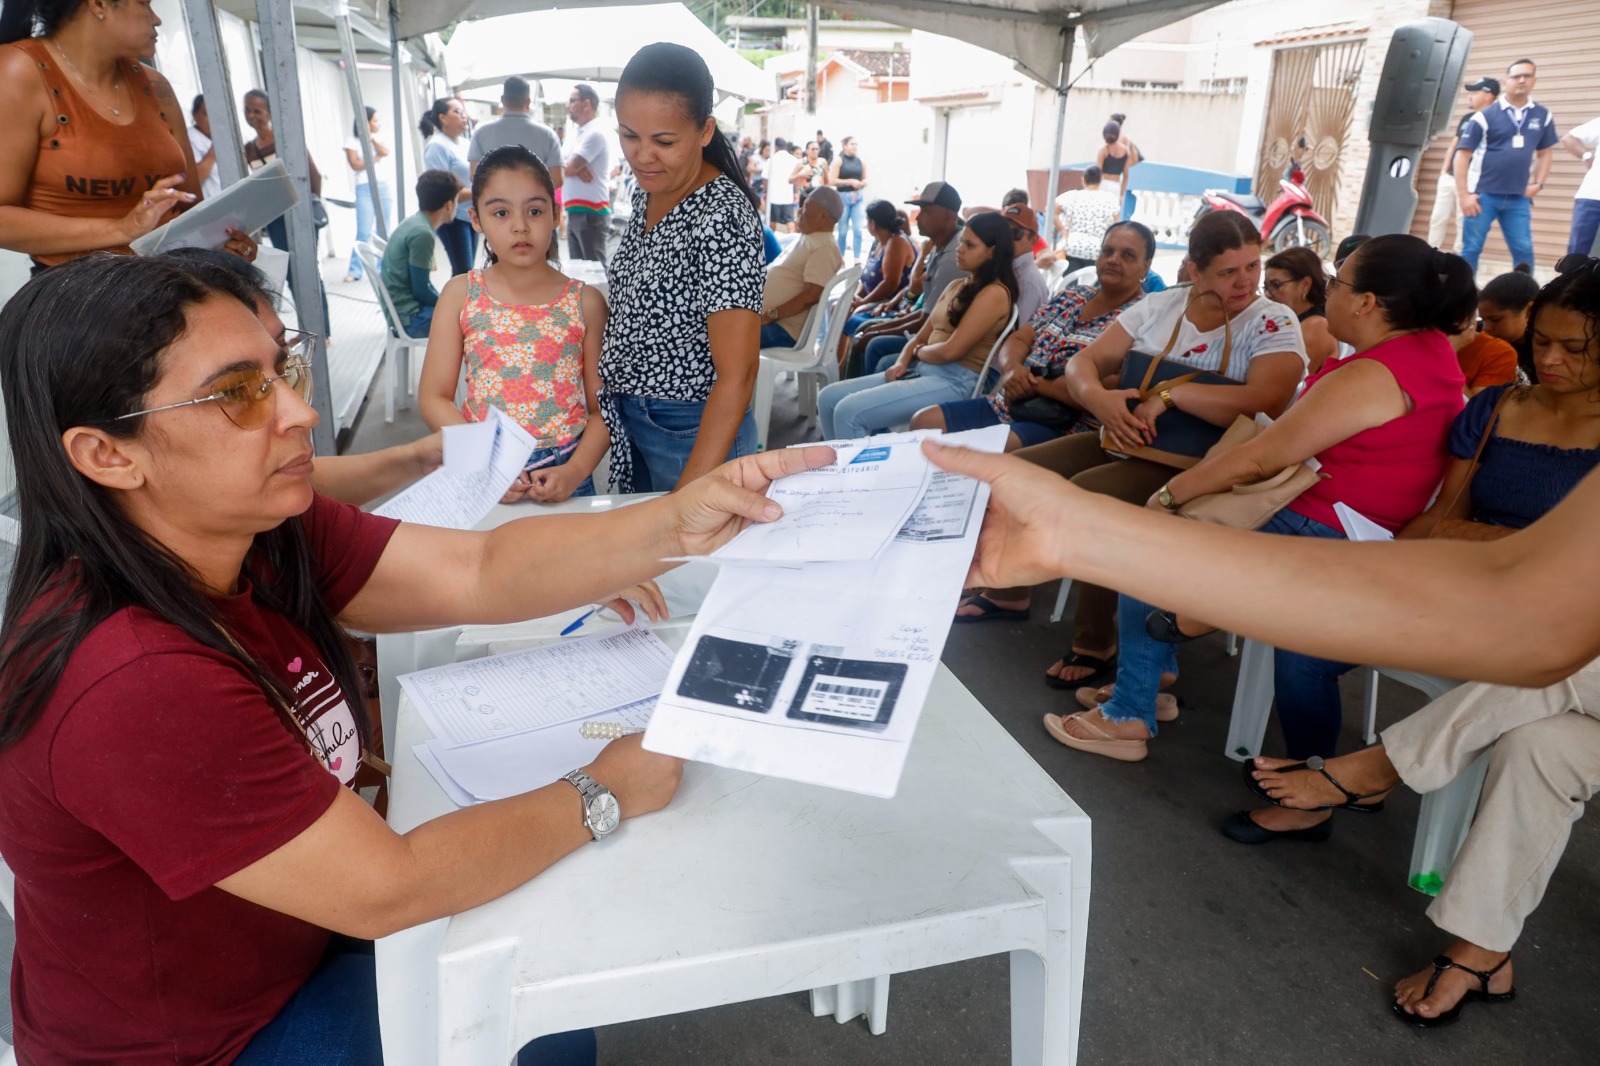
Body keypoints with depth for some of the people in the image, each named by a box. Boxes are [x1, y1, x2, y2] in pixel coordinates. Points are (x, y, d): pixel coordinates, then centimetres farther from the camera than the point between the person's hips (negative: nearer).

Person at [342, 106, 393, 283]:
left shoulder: (378, 138, 13)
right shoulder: (353, 141, -1)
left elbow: (385, 152, -5)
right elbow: (355, 164, -11)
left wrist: (371, 138, -9)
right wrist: (375, 158, -6)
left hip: (383, 187, 5)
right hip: (365, 189, -5)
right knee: (364, 232, -10)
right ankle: (354, 271, -7)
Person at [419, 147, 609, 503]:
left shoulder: (585, 303, -2)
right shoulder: (460, 294, 0)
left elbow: (603, 407, -1)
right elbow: (433, 397, -1)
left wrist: (575, 471, -16)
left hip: (562, 478, 0)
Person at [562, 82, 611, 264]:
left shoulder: (595, 133, -11)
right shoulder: (578, 133, 19)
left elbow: (569, 168, -16)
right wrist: (577, 168, -9)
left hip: (590, 213, -9)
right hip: (575, 211, 9)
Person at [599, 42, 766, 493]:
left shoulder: (721, 216, -23)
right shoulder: (647, 191, 2)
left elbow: (738, 374, -27)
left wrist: (690, 493, -32)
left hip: (692, 431, -8)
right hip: (628, 420, 8)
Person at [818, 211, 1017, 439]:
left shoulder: (995, 293, -10)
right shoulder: (956, 286, 18)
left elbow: (950, 351, -18)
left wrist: (918, 351, 1)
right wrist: (902, 362, -3)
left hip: (956, 381, -9)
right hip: (921, 370, 9)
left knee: (849, 411, -24)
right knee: (828, 398, 0)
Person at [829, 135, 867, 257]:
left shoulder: (860, 161, 9)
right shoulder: (838, 161, -3)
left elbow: (865, 180, 18)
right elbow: (832, 181, -9)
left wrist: (861, 183, -6)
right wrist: (850, 182, -15)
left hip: (858, 198, 3)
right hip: (843, 197, -3)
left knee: (858, 229, -5)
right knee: (843, 230, 4)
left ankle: (857, 259, -2)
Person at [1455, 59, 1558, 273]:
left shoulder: (1543, 116, 8)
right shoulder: (1485, 116, -4)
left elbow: (1546, 152, 19)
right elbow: (1463, 155, -4)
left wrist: (1538, 183, 4)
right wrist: (1464, 195, -11)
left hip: (1518, 198, 3)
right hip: (1483, 195, -3)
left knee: (1524, 251, 2)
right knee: (1471, 250, 0)